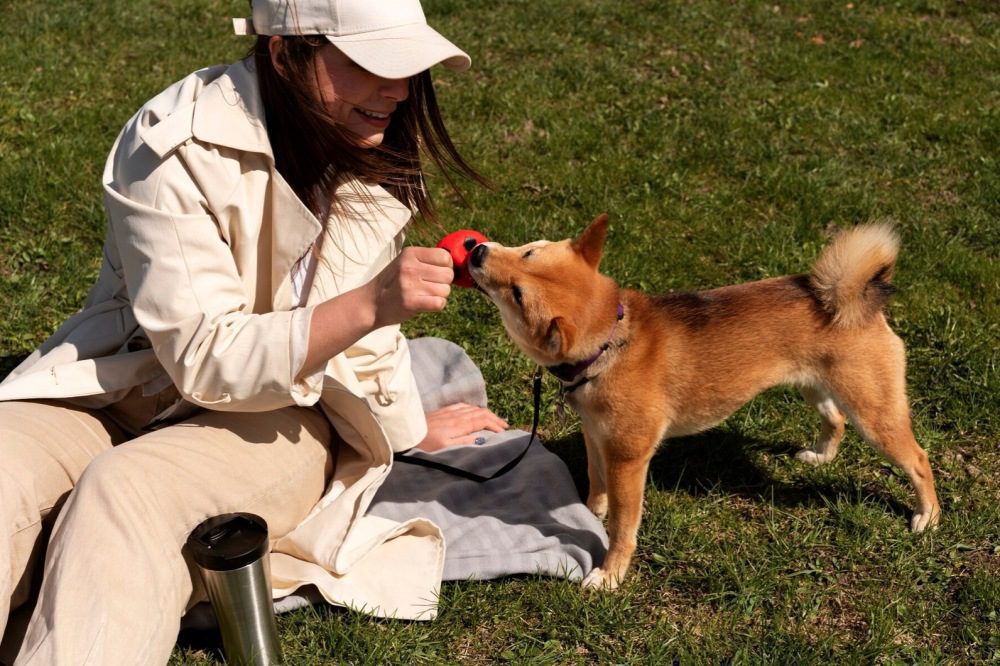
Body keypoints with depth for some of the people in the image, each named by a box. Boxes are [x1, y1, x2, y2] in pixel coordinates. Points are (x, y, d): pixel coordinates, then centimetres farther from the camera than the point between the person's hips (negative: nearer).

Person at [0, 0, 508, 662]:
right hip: (131, 389, -1)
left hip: (286, 409, 2)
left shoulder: (370, 150, -2)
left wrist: (412, 426, 26)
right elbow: (205, 358, -20)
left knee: (125, 492, -32)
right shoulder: (178, 148, -18)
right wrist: (370, 305, -32)